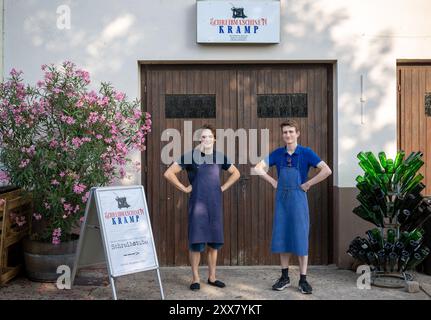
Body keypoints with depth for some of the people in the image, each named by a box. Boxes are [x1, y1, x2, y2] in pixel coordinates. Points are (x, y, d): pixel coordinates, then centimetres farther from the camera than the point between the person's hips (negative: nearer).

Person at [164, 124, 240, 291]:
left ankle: (212, 277, 20)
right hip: (197, 203, -3)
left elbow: (236, 173, 20)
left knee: (214, 241, 8)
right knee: (196, 241, -2)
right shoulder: (190, 156, -4)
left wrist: (223, 187, 9)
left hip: (215, 203, 4)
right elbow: (168, 173, -5)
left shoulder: (220, 157, 6)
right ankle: (195, 278, 10)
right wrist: (184, 188, -6)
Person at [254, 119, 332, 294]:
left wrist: (308, 184, -11)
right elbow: (258, 168, 7)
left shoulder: (306, 153, -6)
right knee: (282, 237, 7)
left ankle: (303, 280, 9)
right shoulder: (277, 153, 3)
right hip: (281, 198, 3)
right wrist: (273, 182, 0)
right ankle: (284, 277, 18)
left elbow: (327, 170, -14)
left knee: (300, 238, 0)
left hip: (298, 198, -3)